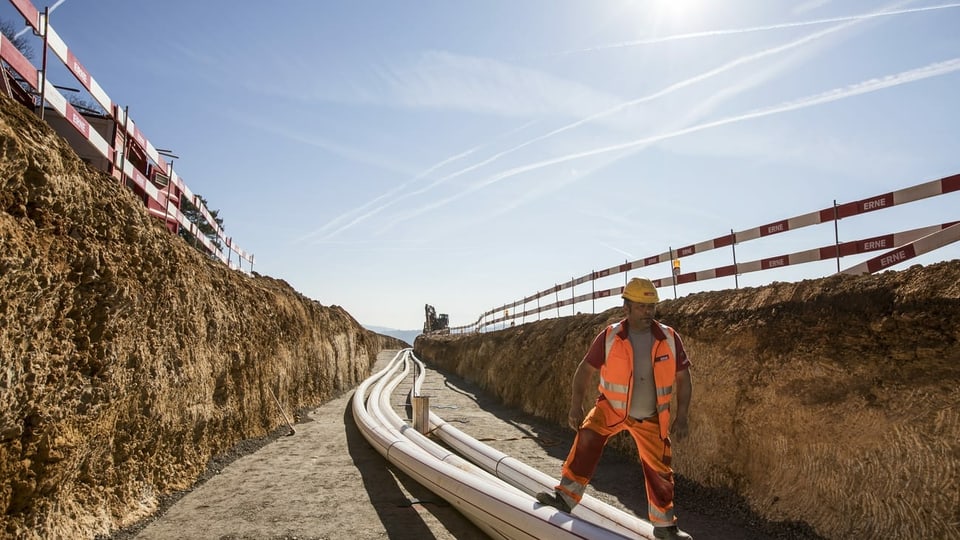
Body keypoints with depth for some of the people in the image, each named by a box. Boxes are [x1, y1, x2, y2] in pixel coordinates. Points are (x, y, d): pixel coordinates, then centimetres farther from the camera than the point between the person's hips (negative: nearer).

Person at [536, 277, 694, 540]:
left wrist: (681, 417, -5)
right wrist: (576, 406, -12)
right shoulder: (609, 337, -16)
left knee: (659, 469, 10)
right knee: (587, 437, -26)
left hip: (651, 418, 2)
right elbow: (585, 370, -8)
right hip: (612, 408, -1)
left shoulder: (669, 338, -12)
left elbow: (683, 378, -2)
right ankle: (566, 496, -16)